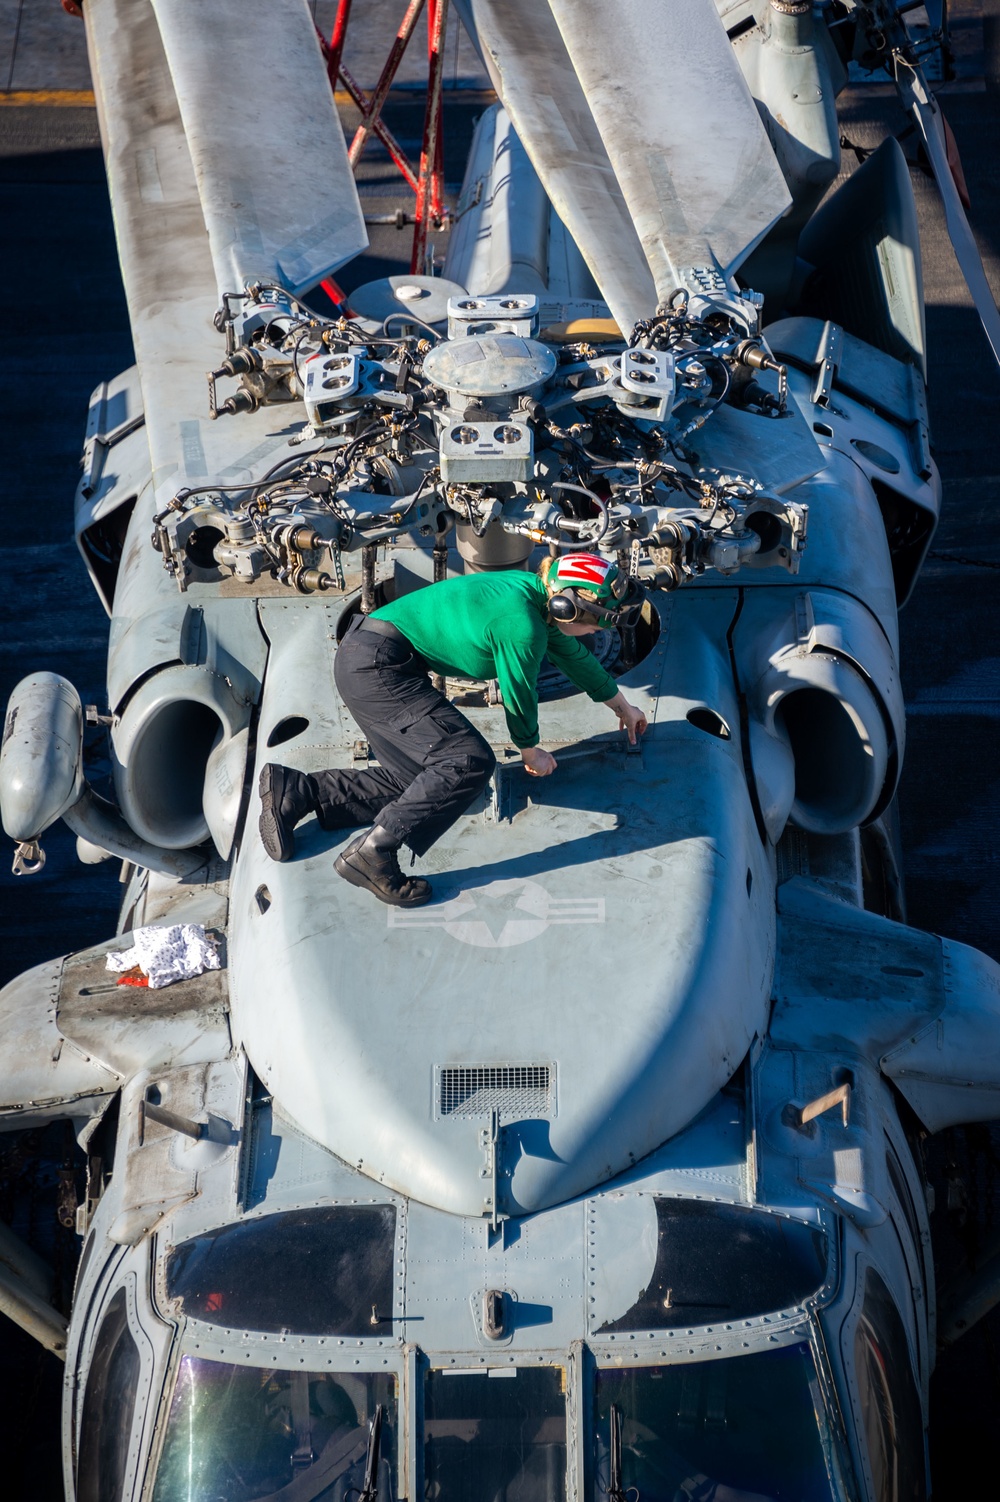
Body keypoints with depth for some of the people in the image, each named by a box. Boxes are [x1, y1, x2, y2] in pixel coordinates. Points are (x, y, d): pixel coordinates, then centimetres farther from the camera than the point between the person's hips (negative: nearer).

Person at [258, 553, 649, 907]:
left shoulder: (540, 598, 10)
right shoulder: (521, 626, -20)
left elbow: (575, 656, 28)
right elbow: (519, 695, -5)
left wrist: (621, 705, 42)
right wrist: (531, 751, 14)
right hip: (376, 668, -11)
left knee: (423, 780, 12)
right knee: (469, 761, -20)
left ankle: (295, 791, 11)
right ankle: (371, 854, -22)